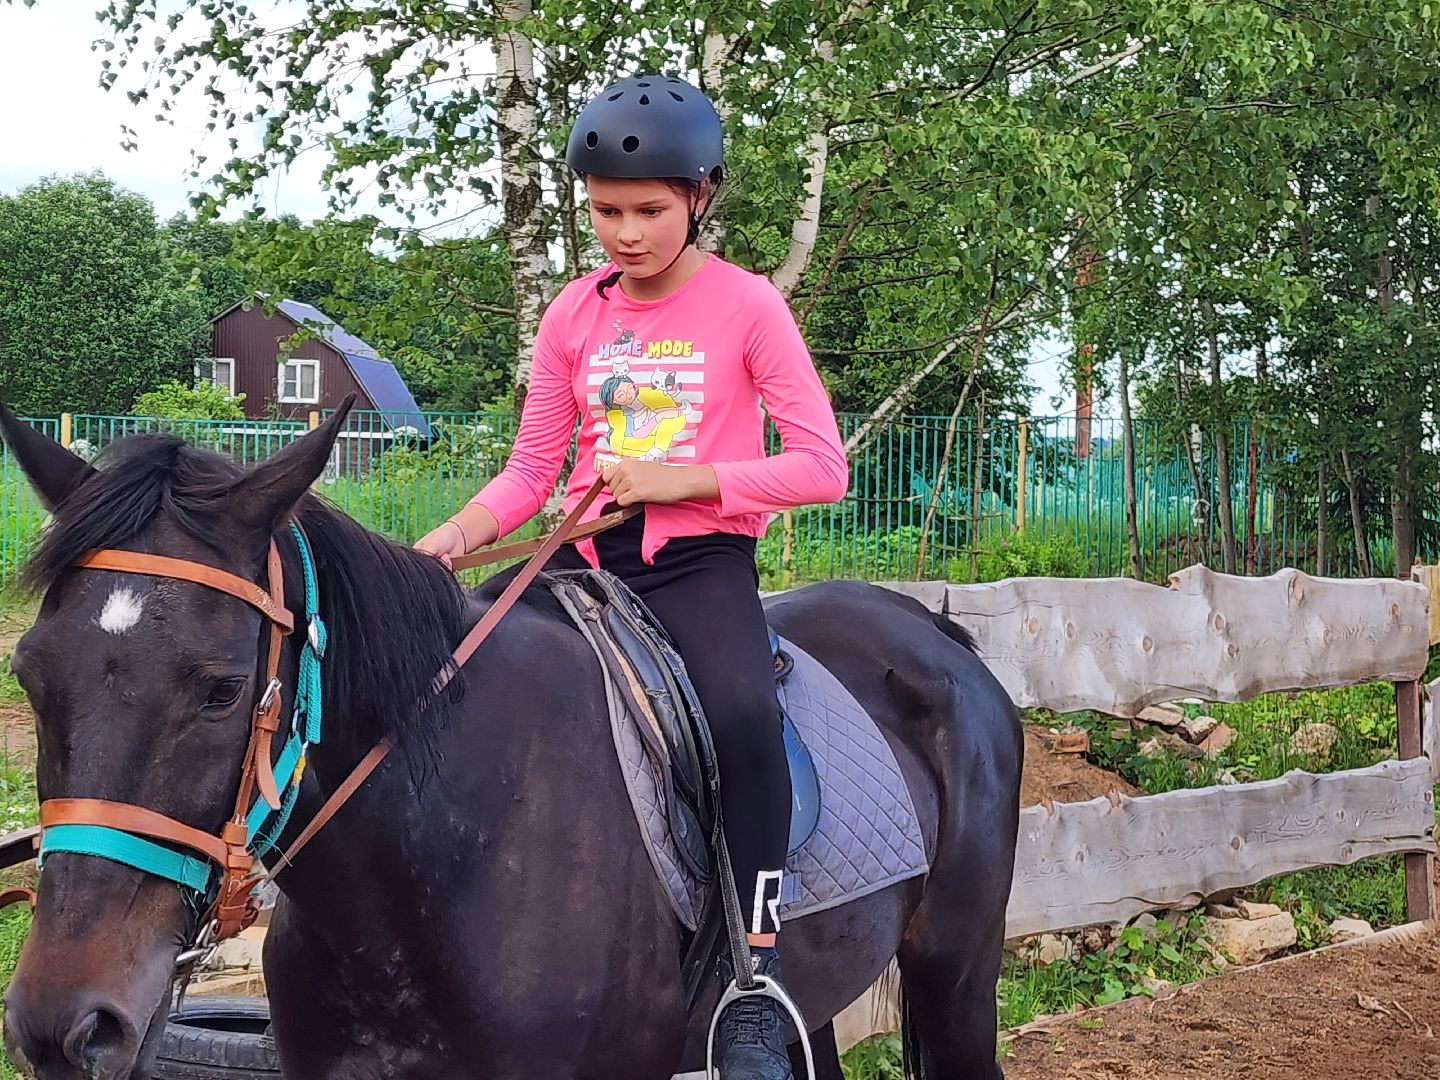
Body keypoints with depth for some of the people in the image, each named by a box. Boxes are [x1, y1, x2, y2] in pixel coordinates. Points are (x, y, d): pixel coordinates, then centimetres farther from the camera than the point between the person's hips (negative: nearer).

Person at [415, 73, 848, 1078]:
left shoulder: (747, 305, -1)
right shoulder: (574, 314, 9)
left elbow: (822, 467, -6)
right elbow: (531, 469, 8)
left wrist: (674, 479, -15)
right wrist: (460, 532, -12)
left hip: (702, 558, -5)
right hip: (589, 556, 5)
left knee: (742, 710, -34)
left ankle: (755, 977, -25)